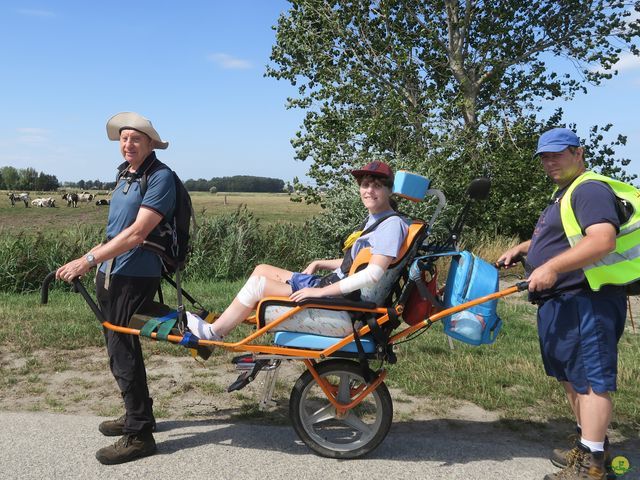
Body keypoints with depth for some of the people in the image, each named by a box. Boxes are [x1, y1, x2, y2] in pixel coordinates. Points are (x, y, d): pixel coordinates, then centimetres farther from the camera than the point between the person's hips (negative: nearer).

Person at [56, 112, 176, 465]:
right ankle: (137, 415, 34)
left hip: (135, 277, -9)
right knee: (119, 347, 17)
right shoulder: (124, 174, 13)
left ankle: (139, 434, 8)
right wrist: (95, 261, 22)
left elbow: (137, 233, -21)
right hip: (109, 273, 9)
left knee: (122, 352, -5)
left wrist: (89, 259, -23)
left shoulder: (160, 177, -13)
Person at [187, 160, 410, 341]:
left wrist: (321, 291, -25)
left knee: (258, 283, -8)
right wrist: (320, 263, 13)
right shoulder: (374, 219, 14)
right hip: (332, 284, 10)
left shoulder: (392, 224, -16)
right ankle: (223, 324, 13)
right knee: (262, 270, 11)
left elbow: (374, 273, -27)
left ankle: (212, 332, 9)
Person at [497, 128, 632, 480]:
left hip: (586, 302, -11)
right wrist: (522, 248, 22)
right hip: (561, 302, 11)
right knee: (570, 377, 18)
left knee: (590, 379, -5)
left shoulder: (590, 189, -13)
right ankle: (588, 444, 32)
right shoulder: (564, 194, 21)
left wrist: (551, 267, -32)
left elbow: (602, 240, -28)